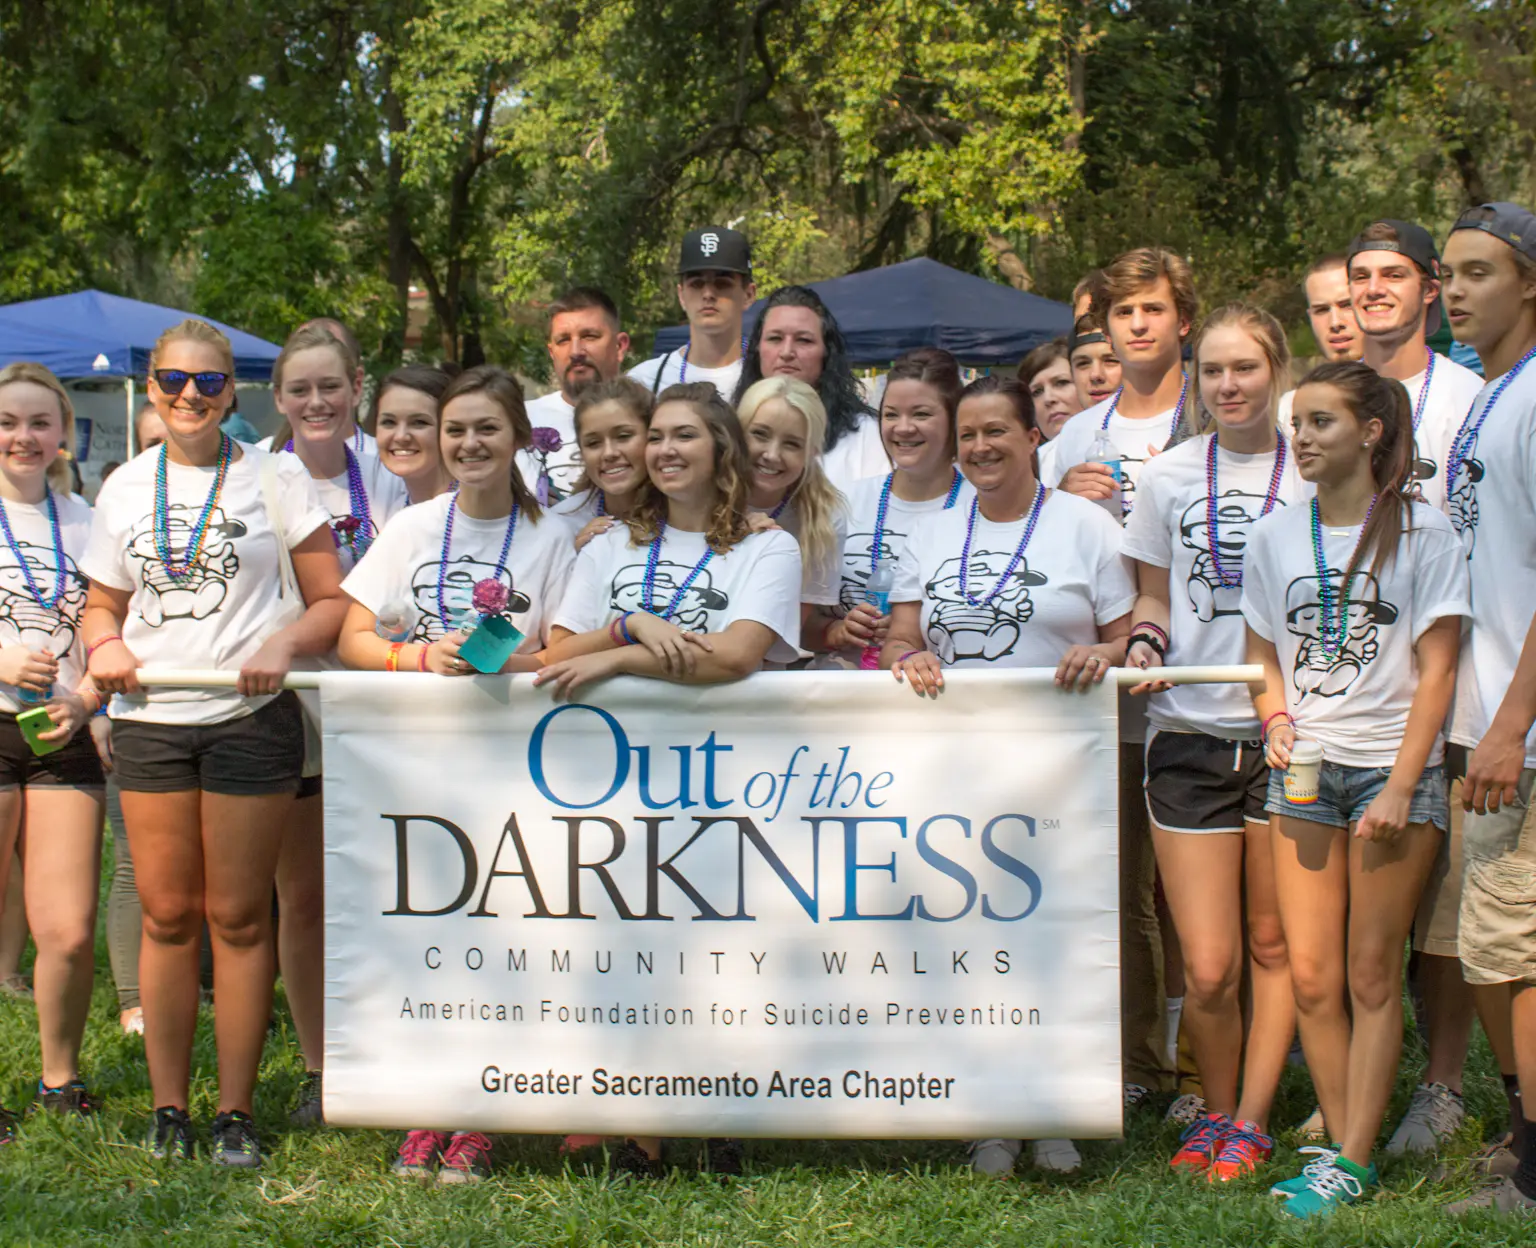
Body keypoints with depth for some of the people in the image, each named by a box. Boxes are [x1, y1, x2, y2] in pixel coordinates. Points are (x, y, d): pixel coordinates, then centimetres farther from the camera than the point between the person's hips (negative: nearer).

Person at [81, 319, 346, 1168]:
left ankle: (236, 1112, 10)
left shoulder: (274, 478, 2)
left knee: (238, 917, 2)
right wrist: (104, 646, -4)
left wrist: (283, 646, -17)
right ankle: (168, 1109, 14)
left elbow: (332, 600, 2)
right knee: (167, 916, 5)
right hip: (149, 718, 3)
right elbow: (103, 605, 18)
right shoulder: (126, 487, 12)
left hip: (248, 718, -3)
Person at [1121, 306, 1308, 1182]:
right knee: (1207, 968, -3)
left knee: (1273, 946, 4)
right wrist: (1145, 645, -4)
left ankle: (1252, 1121, 18)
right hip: (1188, 733, 1)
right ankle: (1215, 1108, 20)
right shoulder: (1168, 477, 9)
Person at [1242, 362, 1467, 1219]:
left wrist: (1400, 786, -10)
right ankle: (1340, 1143, 12)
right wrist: (1276, 721, -3)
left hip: (1395, 768, -4)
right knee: (1310, 975, 1)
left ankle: (1354, 1162, 4)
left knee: (1372, 975, -1)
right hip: (1306, 770, 4)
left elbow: (1436, 668, -4)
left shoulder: (1422, 531, -2)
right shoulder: (1276, 534, 10)